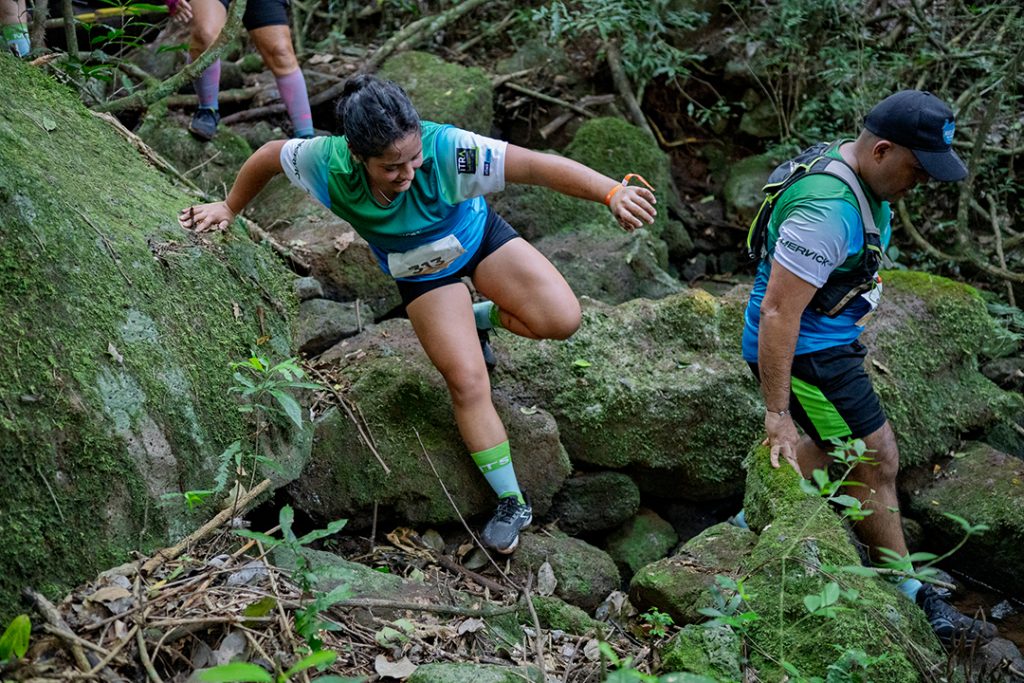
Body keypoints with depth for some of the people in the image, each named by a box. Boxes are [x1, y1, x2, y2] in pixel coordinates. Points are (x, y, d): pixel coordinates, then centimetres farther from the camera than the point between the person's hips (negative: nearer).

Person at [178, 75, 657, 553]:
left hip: (480, 236, 0)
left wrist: (611, 192, -60)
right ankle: (511, 503, 8)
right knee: (467, 382, -11)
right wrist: (229, 208, 4)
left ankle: (479, 318, 17)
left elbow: (538, 165, -47)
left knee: (561, 320, -16)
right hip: (421, 272, 0)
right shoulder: (327, 164, -32)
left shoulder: (446, 150, -39)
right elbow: (269, 154, -10)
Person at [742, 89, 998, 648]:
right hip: (806, 352, -10)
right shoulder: (827, 211, -31)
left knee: (830, 450, 21)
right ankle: (910, 601, 17)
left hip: (829, 339, 10)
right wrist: (777, 413, -27)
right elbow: (778, 315, -31)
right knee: (876, 462, 2)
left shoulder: (854, 169, 1)